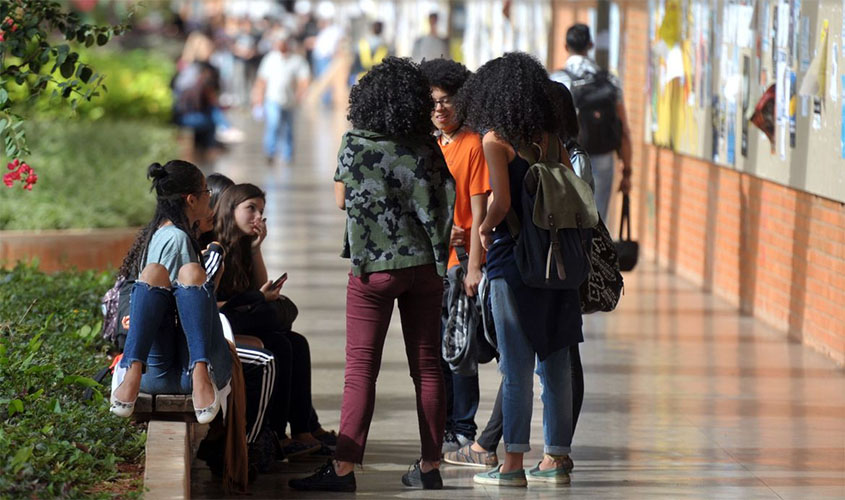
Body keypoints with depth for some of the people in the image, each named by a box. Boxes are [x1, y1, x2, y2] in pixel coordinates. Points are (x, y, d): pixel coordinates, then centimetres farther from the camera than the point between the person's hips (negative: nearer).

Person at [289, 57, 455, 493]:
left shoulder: (356, 144, -7)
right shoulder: (426, 149, 0)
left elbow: (341, 199, 4)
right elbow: (443, 204, 4)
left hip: (374, 266, -3)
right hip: (424, 264, 3)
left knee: (361, 369, -3)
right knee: (427, 366, 8)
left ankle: (343, 468, -8)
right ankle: (429, 466, 12)